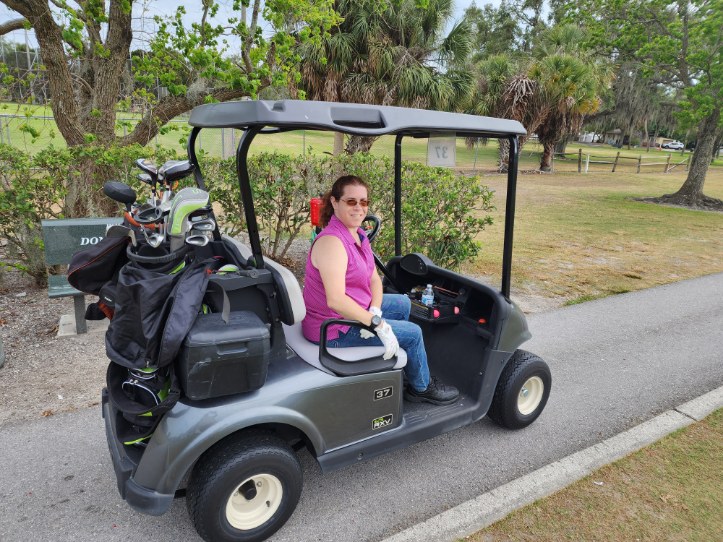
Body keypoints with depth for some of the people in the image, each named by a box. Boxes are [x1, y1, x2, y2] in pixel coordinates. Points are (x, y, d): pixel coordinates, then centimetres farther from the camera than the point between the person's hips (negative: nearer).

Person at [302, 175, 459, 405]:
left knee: (403, 303, 23)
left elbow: (374, 279, 4)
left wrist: (374, 311, -14)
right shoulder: (332, 241, -28)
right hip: (334, 327, -9)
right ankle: (421, 387, 23)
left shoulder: (358, 235, 3)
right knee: (413, 333, -2)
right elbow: (336, 300, -35)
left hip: (350, 310, 9)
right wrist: (377, 324, -30)